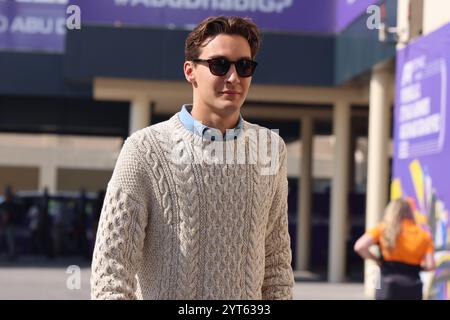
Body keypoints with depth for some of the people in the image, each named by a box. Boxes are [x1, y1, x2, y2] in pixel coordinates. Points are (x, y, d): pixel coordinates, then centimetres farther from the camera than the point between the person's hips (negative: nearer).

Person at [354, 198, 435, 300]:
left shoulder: (384, 229, 3)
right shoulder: (423, 235, 7)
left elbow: (359, 247, -9)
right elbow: (430, 265, -3)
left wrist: (377, 260, 6)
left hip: (388, 288, -2)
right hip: (413, 290, 2)